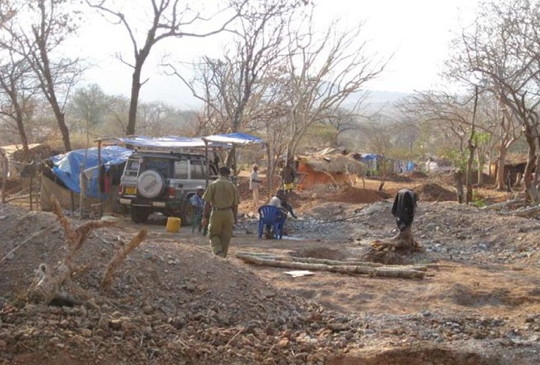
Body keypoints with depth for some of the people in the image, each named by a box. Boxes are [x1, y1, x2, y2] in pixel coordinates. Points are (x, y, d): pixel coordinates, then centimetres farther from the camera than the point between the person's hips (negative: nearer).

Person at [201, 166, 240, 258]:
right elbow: (235, 204, 6)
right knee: (226, 237, 11)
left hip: (216, 213, -2)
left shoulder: (213, 185, -3)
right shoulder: (232, 186, 3)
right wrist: (234, 218, 15)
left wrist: (205, 216, 0)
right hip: (228, 213, 2)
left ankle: (217, 250, -11)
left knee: (213, 234, 12)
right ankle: (223, 255, 14)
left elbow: (207, 202, -5)